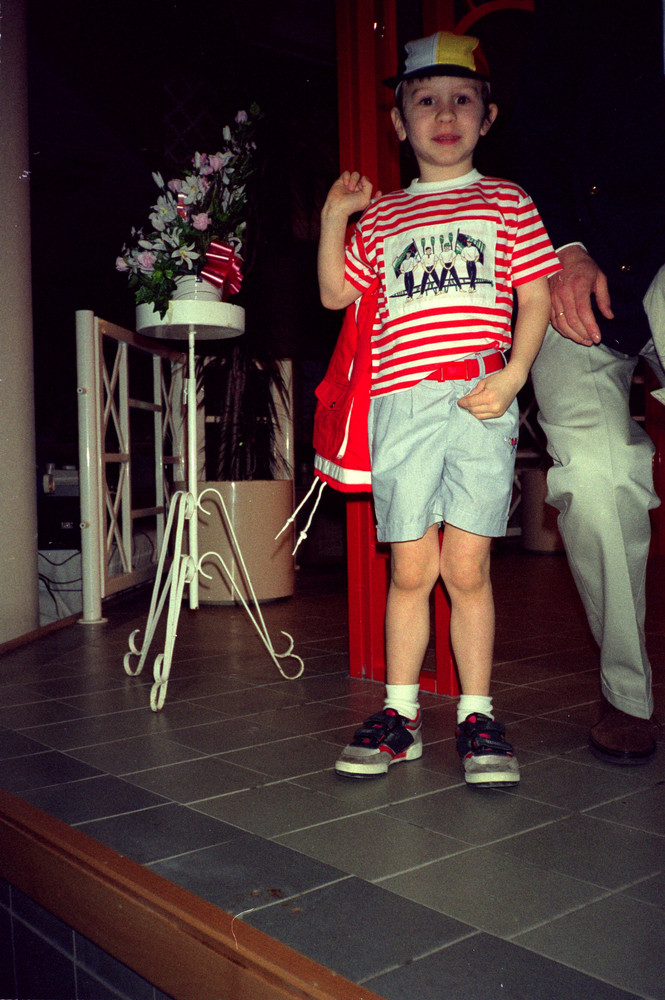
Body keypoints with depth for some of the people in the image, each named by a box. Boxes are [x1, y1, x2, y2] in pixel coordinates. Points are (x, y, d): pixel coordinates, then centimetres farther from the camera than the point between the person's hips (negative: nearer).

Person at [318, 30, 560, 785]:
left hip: (479, 404, -1)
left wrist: (511, 376, -7)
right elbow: (336, 294, 19)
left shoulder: (506, 203, 13)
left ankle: (477, 716, 11)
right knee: (410, 568, 2)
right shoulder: (382, 218, 19)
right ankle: (400, 711, 14)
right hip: (400, 403, 2)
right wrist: (334, 219, 7)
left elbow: (536, 295, 7)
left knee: (466, 567, -2)